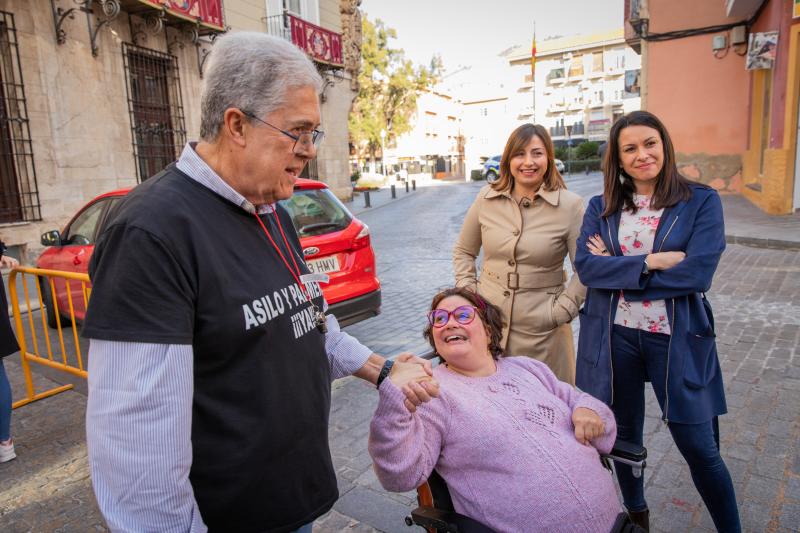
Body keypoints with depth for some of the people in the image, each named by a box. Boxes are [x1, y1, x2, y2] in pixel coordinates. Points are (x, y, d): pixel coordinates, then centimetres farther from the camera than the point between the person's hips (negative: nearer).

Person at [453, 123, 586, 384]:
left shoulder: (570, 205, -5)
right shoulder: (487, 198, 2)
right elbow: (463, 251, 13)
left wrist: (560, 311, -8)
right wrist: (468, 292, 4)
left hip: (541, 330, -2)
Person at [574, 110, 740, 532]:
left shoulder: (702, 202, -3)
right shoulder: (601, 207, 3)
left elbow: (698, 273, -16)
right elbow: (585, 266, -10)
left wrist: (617, 269, -12)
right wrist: (651, 262, -18)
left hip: (677, 339, -2)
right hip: (614, 338, 3)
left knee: (699, 447, 7)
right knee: (624, 436, 18)